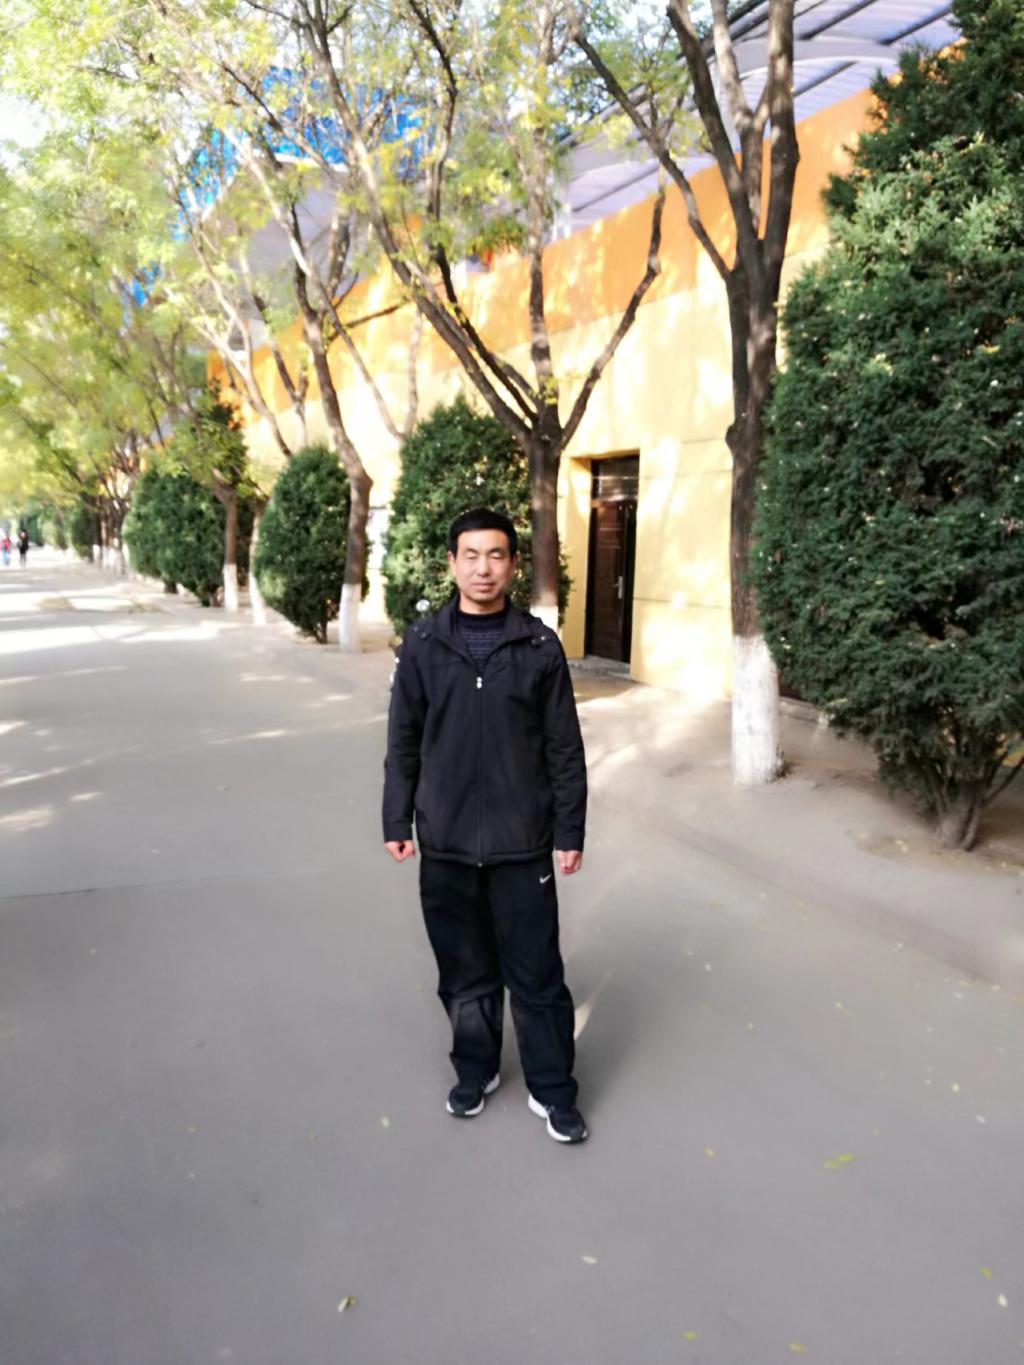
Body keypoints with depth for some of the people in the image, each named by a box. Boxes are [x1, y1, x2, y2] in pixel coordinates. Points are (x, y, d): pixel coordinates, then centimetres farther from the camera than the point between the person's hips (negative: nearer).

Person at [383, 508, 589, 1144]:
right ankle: (476, 1070, 36)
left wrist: (570, 831, -2)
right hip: (446, 841, 2)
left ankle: (554, 1090, 25)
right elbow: (404, 742, 4)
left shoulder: (540, 646, -4)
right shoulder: (423, 644, 0)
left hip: (522, 842, -1)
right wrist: (397, 821, 2)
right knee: (464, 971, 16)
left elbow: (565, 748, -1)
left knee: (537, 975, 7)